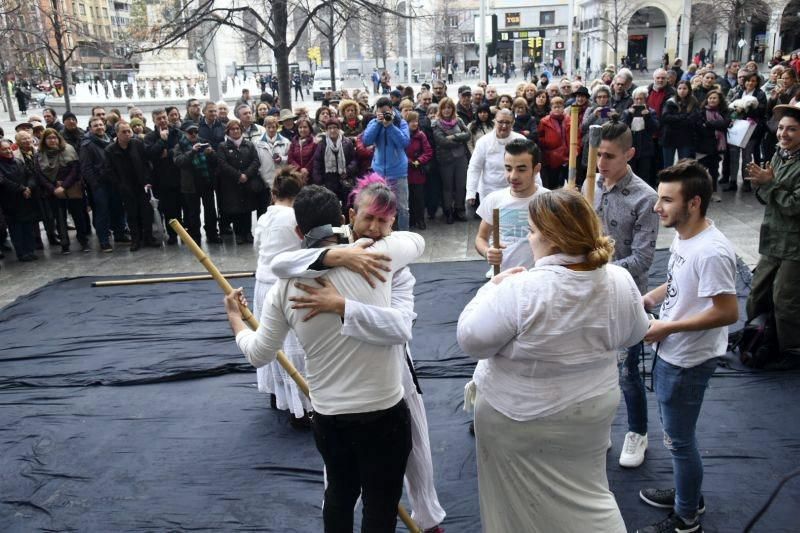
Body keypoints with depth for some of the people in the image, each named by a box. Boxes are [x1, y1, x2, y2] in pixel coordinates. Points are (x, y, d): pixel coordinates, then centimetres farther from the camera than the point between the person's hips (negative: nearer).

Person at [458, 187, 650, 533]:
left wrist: (491, 287, -7)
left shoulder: (520, 291, -28)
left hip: (517, 418, -4)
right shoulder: (620, 281, -10)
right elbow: (633, 334, 7)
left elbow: (471, 339, -18)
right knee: (588, 494, 25)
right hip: (589, 413, 5)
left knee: (519, 503, 18)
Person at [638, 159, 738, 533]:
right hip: (669, 353, 9)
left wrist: (667, 327, -21)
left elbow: (727, 312, -26)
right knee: (675, 433, 25)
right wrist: (645, 301, 2)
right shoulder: (682, 237, 1)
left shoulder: (712, 252, -28)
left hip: (687, 362, -9)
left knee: (679, 440, 8)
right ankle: (688, 495, 46)